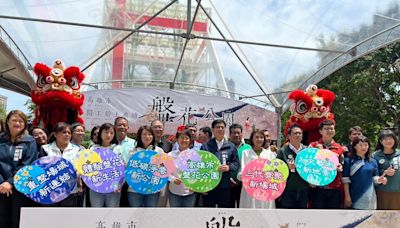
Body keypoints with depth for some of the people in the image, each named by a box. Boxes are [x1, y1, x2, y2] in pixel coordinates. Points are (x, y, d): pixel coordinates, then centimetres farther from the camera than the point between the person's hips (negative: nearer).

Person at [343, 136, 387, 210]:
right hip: (354, 197, -4)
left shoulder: (373, 161, 8)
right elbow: (345, 180, -6)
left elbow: (375, 177, 11)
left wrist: (379, 180, -13)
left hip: (369, 197, 4)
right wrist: (347, 196, -10)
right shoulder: (348, 160, -4)